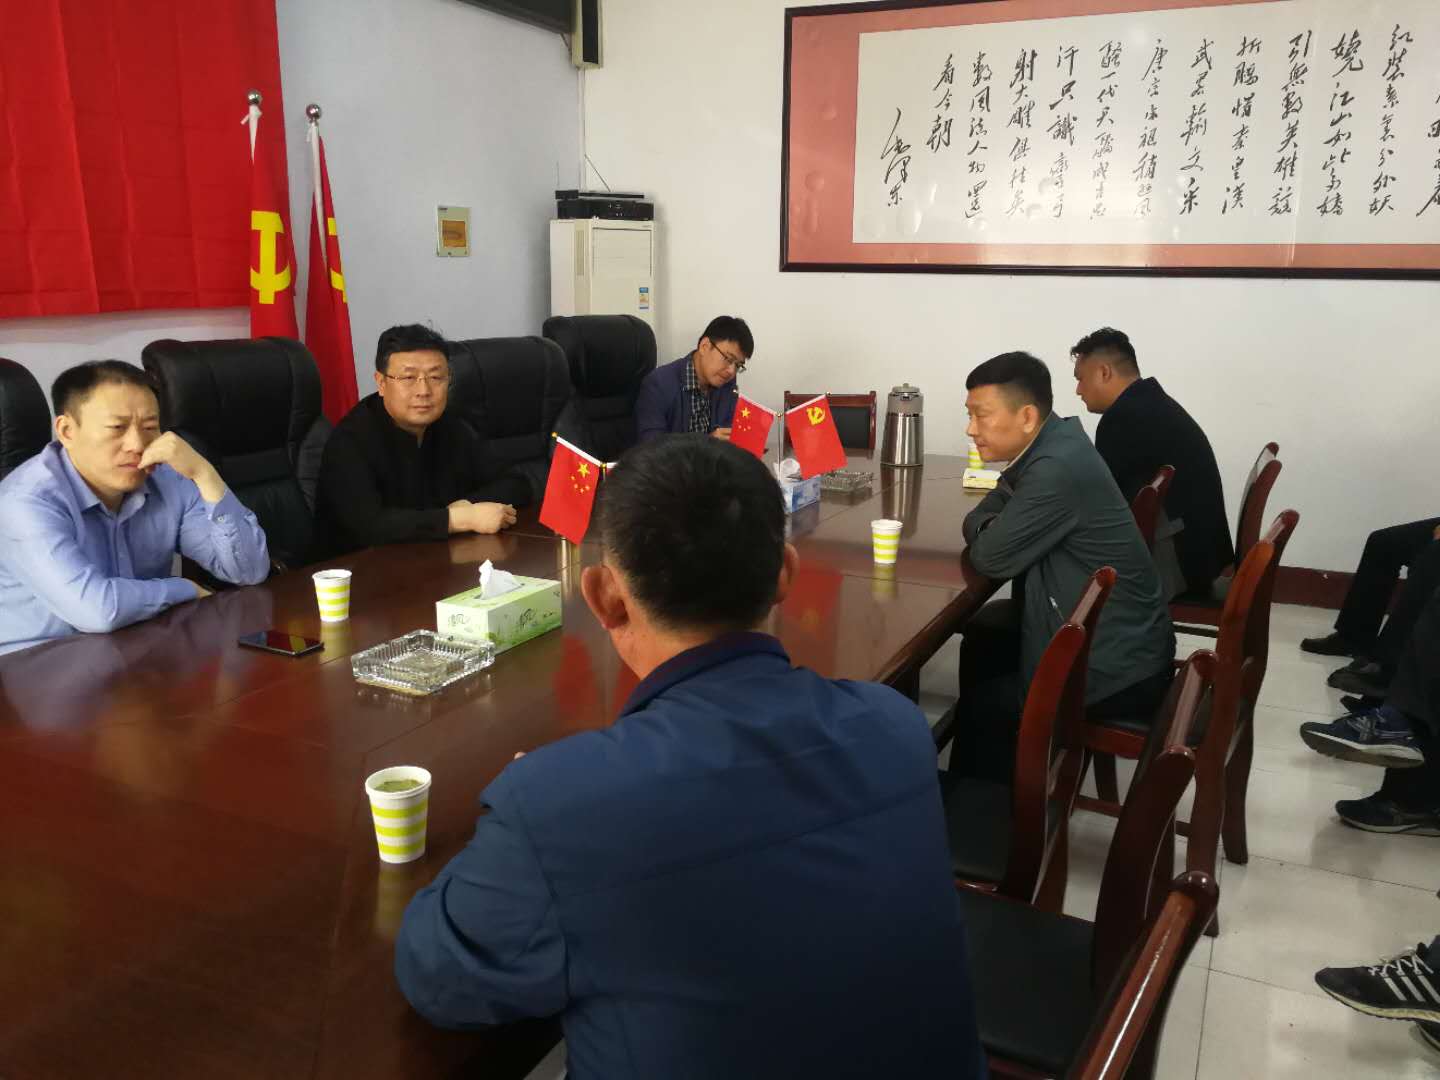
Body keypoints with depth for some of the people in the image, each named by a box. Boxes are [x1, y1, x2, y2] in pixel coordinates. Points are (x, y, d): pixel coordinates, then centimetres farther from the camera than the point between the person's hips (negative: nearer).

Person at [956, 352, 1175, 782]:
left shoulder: (1058, 469, -27)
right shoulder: (1048, 444, 2)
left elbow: (993, 558, -22)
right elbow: (979, 520, 11)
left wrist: (990, 536, -1)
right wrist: (992, 531, -10)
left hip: (1118, 666, -9)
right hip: (1108, 630, 9)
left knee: (984, 705, 1)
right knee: (982, 635, 17)